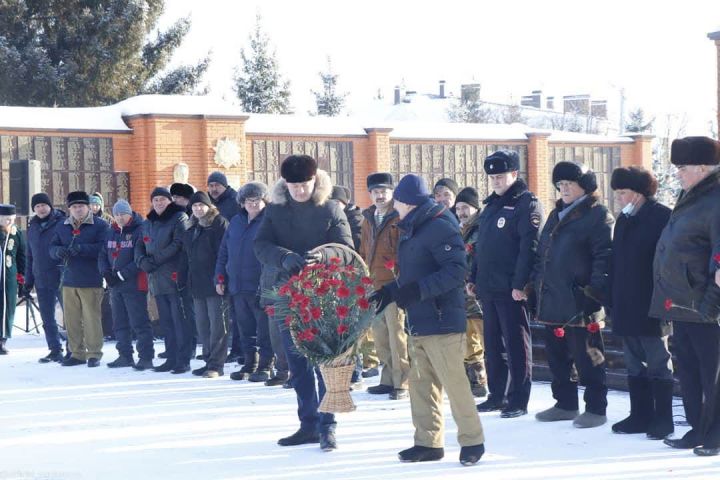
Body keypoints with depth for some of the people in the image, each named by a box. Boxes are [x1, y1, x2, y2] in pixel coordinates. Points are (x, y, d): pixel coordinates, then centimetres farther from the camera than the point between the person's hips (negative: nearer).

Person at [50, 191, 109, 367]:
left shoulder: (100, 225, -4)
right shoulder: (62, 227, 14)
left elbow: (104, 247, -15)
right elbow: (52, 247, 13)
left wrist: (82, 248, -25)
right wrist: (58, 251, -11)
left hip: (90, 281, -5)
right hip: (69, 280, 5)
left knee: (91, 317, -5)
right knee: (71, 318, 8)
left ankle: (94, 353, 4)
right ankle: (77, 353, 17)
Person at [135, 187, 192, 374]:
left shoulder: (179, 218, -3)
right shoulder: (147, 223, 19)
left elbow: (178, 245, -13)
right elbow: (139, 246, 18)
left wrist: (154, 259, -13)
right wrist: (142, 261, -4)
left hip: (175, 278, -7)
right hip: (156, 280, 7)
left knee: (180, 321, -8)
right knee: (166, 322, 11)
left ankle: (183, 360, -6)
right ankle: (171, 358, 16)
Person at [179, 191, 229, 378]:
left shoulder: (219, 223, -5)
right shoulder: (191, 228, 19)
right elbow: (185, 256, 22)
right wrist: (183, 279, 14)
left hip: (214, 284, -8)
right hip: (197, 284, 8)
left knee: (217, 324, -5)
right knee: (202, 325, 11)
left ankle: (216, 364, -4)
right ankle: (209, 361, 19)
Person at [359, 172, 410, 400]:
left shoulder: (400, 218, -6)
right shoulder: (368, 219, 16)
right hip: (374, 285, 7)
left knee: (397, 333, -6)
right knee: (380, 334, 12)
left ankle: (403, 383, 1)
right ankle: (388, 379, 22)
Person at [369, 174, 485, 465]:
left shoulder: (440, 228, -14)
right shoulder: (411, 231, 16)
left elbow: (455, 272, -22)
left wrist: (415, 290, -27)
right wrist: (390, 291, 10)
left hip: (442, 322, -9)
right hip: (418, 322, 9)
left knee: (453, 382, -4)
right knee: (421, 384, 10)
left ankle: (472, 441, 7)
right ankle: (428, 442, 18)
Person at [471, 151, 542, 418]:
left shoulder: (526, 204, -8)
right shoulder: (492, 204, 18)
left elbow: (528, 246, -17)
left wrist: (519, 283, -22)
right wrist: (474, 278, 16)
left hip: (510, 289, -8)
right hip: (487, 287, 8)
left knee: (516, 343, -2)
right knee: (492, 343, 13)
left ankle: (518, 400, 3)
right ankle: (497, 395, 22)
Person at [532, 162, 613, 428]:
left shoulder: (597, 215, -5)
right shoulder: (556, 216, 20)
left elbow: (603, 256, -13)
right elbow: (542, 254, 25)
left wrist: (596, 291, -20)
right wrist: (536, 283, 16)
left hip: (579, 303, -8)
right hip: (552, 301, 8)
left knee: (587, 357, -3)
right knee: (557, 356, 13)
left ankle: (596, 408, 4)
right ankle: (565, 404, 24)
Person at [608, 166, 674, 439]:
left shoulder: (663, 218, -10)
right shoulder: (624, 220, 14)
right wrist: (613, 303, 11)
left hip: (651, 311, -8)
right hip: (625, 310, 8)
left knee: (658, 366, 0)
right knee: (635, 366, 12)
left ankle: (663, 420, 7)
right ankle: (640, 416, 20)